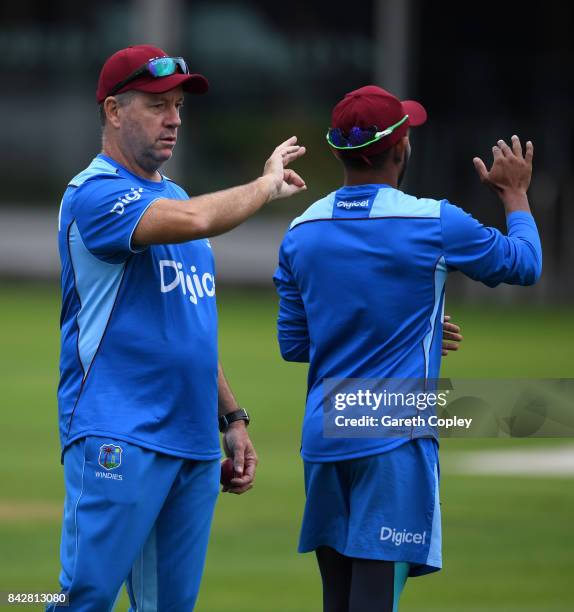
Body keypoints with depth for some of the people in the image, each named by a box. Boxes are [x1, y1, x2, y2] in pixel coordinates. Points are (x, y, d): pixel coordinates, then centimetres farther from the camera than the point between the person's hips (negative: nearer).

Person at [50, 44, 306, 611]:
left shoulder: (172, 197, 20)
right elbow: (195, 220, -26)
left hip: (195, 443, 8)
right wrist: (267, 185, -9)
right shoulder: (95, 194, -8)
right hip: (119, 441, -8)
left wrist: (232, 418, 20)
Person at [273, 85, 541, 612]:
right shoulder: (435, 224, -8)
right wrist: (516, 193, 27)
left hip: (323, 440, 5)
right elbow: (524, 265, 8)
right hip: (395, 442, -5)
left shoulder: (301, 233, 5)